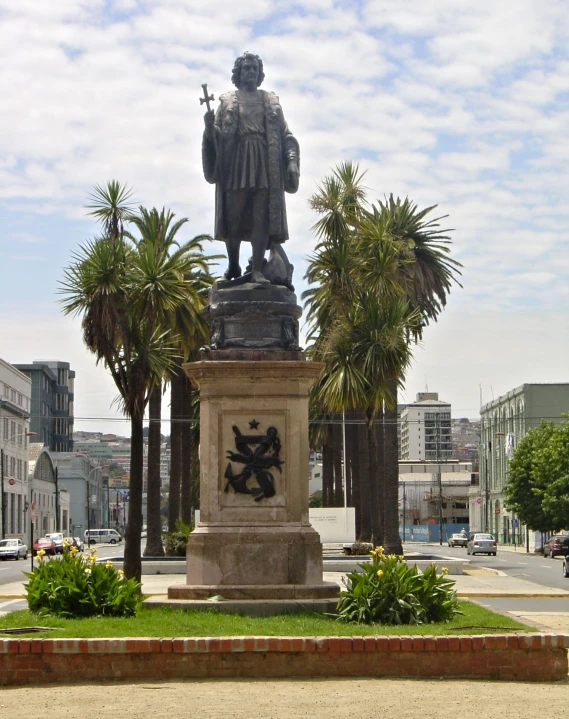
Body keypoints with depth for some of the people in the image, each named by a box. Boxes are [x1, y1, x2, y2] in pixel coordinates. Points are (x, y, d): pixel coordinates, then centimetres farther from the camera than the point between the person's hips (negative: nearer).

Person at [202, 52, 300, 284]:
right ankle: (233, 266, 12)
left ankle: (257, 269, -13)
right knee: (233, 217, -3)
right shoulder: (227, 102, 14)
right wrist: (209, 125, -15)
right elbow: (217, 137, 7)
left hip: (265, 166, 1)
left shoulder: (271, 102, 18)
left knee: (262, 216, -9)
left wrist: (292, 162, -1)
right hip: (235, 163, -1)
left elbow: (286, 135, 12)